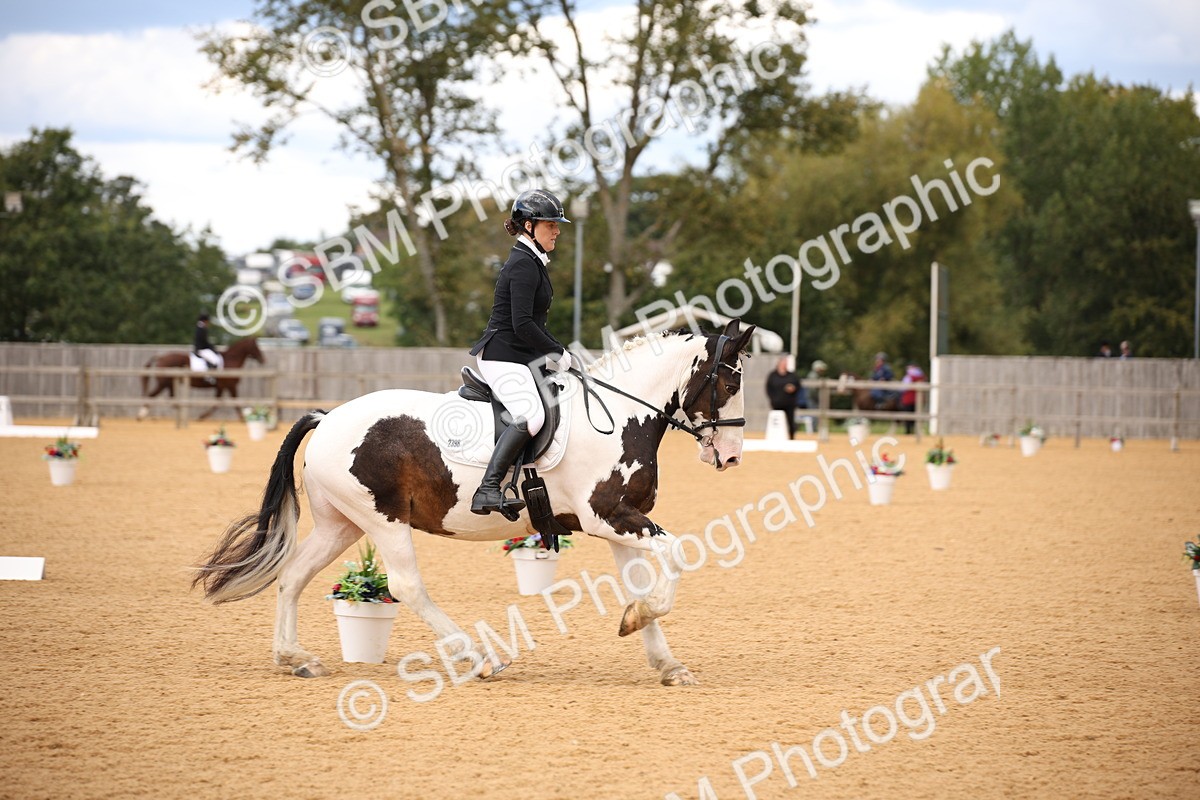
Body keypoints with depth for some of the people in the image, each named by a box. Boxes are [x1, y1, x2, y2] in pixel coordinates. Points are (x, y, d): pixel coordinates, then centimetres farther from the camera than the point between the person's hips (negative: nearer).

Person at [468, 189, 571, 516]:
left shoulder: (532, 262, 17)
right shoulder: (523, 265, -15)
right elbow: (522, 325, -22)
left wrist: (557, 352, 13)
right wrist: (558, 353, -13)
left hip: (521, 358, 11)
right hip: (503, 357, -11)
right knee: (531, 416, -30)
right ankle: (488, 491, -35)